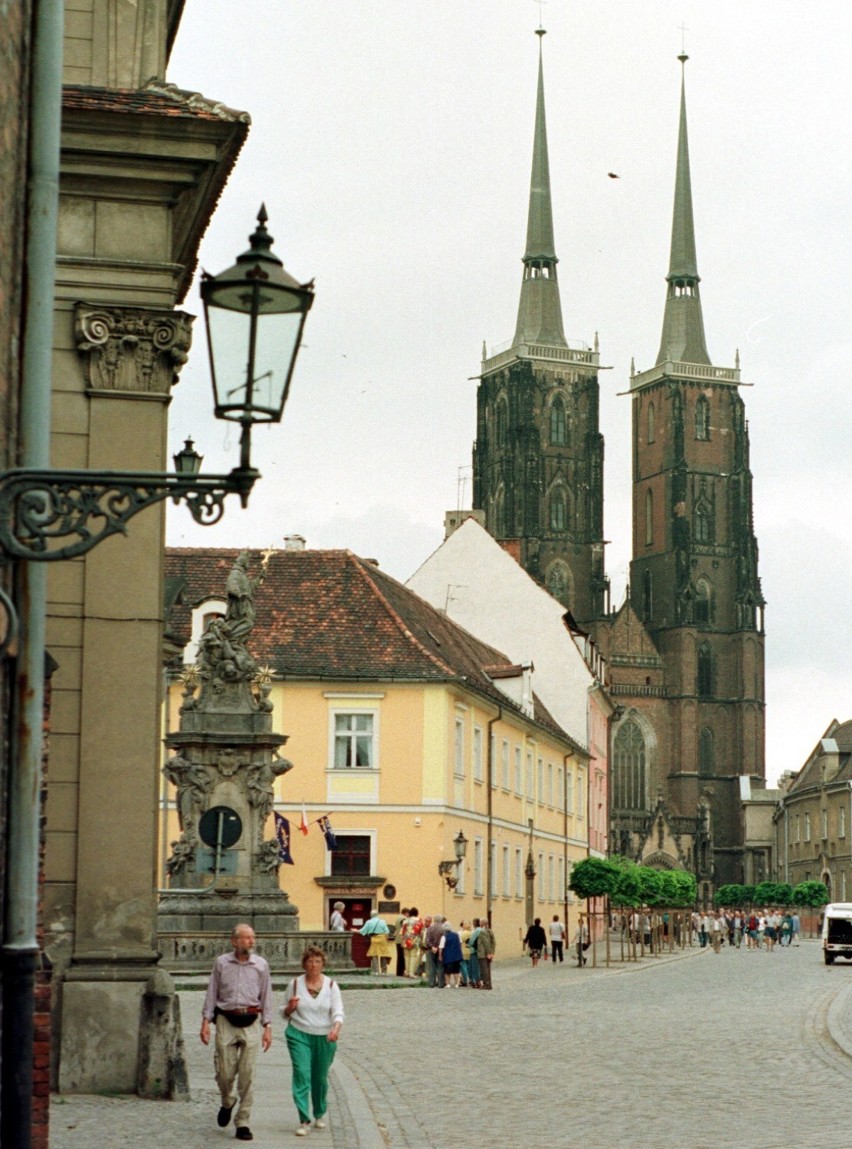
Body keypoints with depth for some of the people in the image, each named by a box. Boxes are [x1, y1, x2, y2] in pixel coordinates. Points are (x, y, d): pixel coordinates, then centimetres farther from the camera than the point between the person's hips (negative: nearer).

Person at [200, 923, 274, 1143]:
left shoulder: (261, 965, 6)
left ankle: (243, 1123, 4)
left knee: (247, 1075, -2)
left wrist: (267, 1027, 4)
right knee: (224, 1073, -1)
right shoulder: (221, 963, 4)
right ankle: (227, 1103, 31)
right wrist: (205, 1021, 1)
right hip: (226, 1021, 0)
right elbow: (212, 993, 7)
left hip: (251, 1023, 0)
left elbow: (266, 997, 9)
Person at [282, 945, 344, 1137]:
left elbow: (338, 1011, -8)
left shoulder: (331, 985, 0)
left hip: (325, 1037, 1)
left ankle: (320, 1114, 33)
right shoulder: (295, 984, 1)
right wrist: (290, 1007, -14)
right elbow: (285, 1014, 10)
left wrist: (336, 1027, -29)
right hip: (299, 1035, -1)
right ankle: (304, 1120, -13)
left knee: (320, 1078, 11)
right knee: (301, 1075, -13)